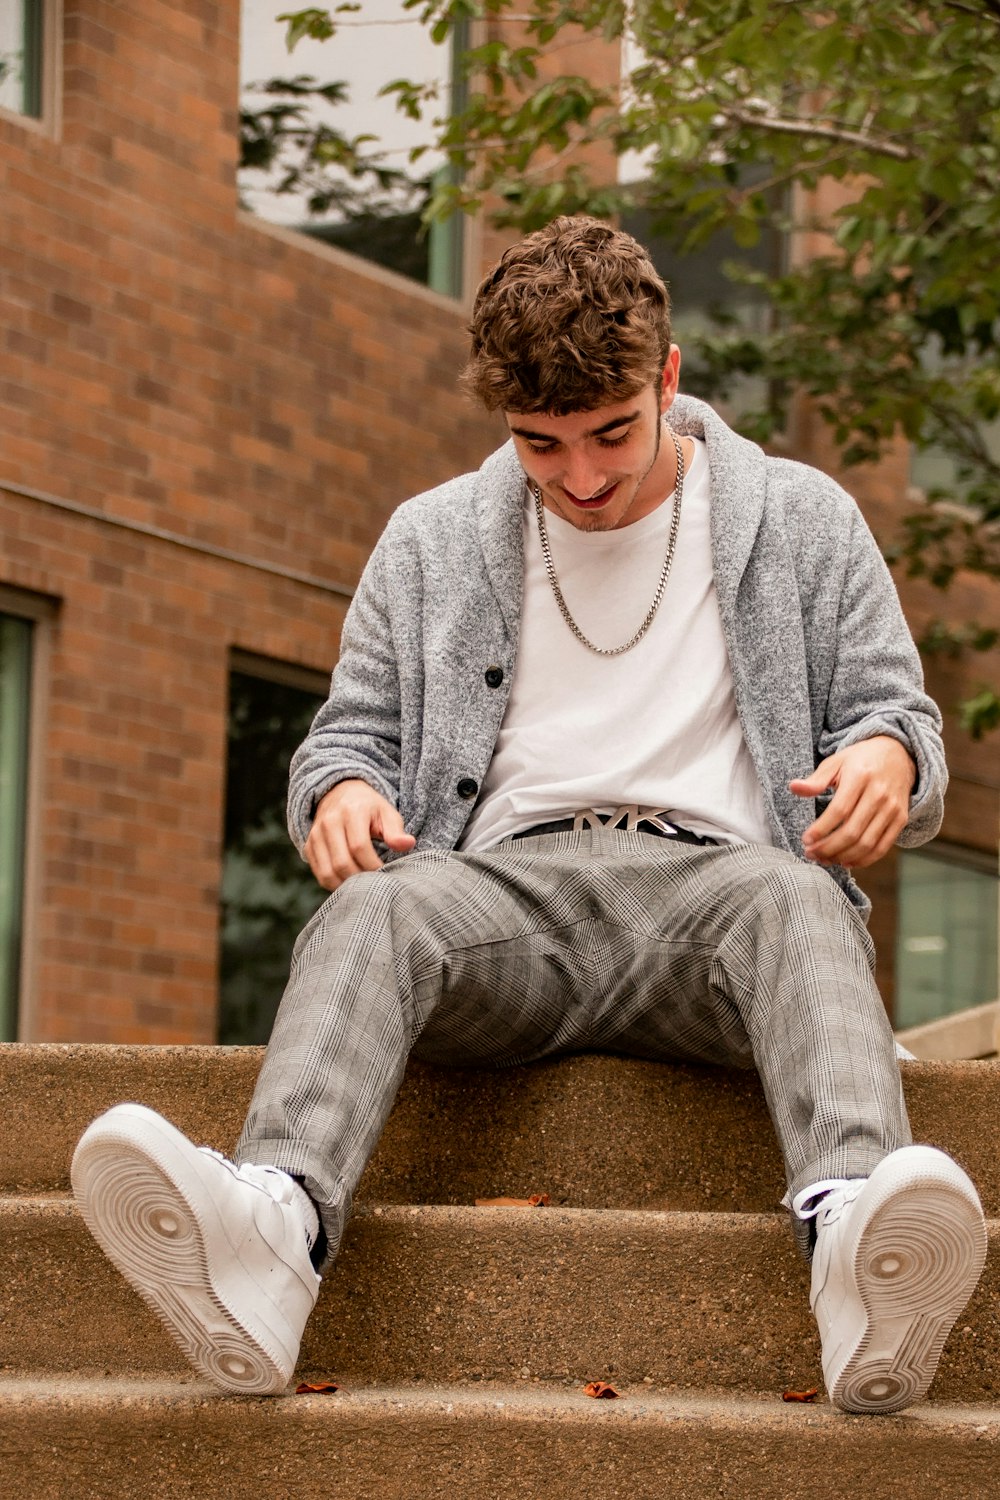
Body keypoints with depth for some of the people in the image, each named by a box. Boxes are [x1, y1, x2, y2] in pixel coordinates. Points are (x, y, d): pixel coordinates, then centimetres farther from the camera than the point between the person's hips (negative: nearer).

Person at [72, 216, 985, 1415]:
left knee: (792, 901, -38)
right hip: (513, 884, 1)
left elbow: (897, 717, 17)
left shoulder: (803, 521, 19)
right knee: (375, 908, -35)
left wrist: (887, 755, -9)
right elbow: (354, 730, 23)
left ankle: (854, 1225, -68)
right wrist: (341, 788, -4)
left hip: (712, 872, -1)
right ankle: (273, 1233, -63)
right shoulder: (430, 542, 23)